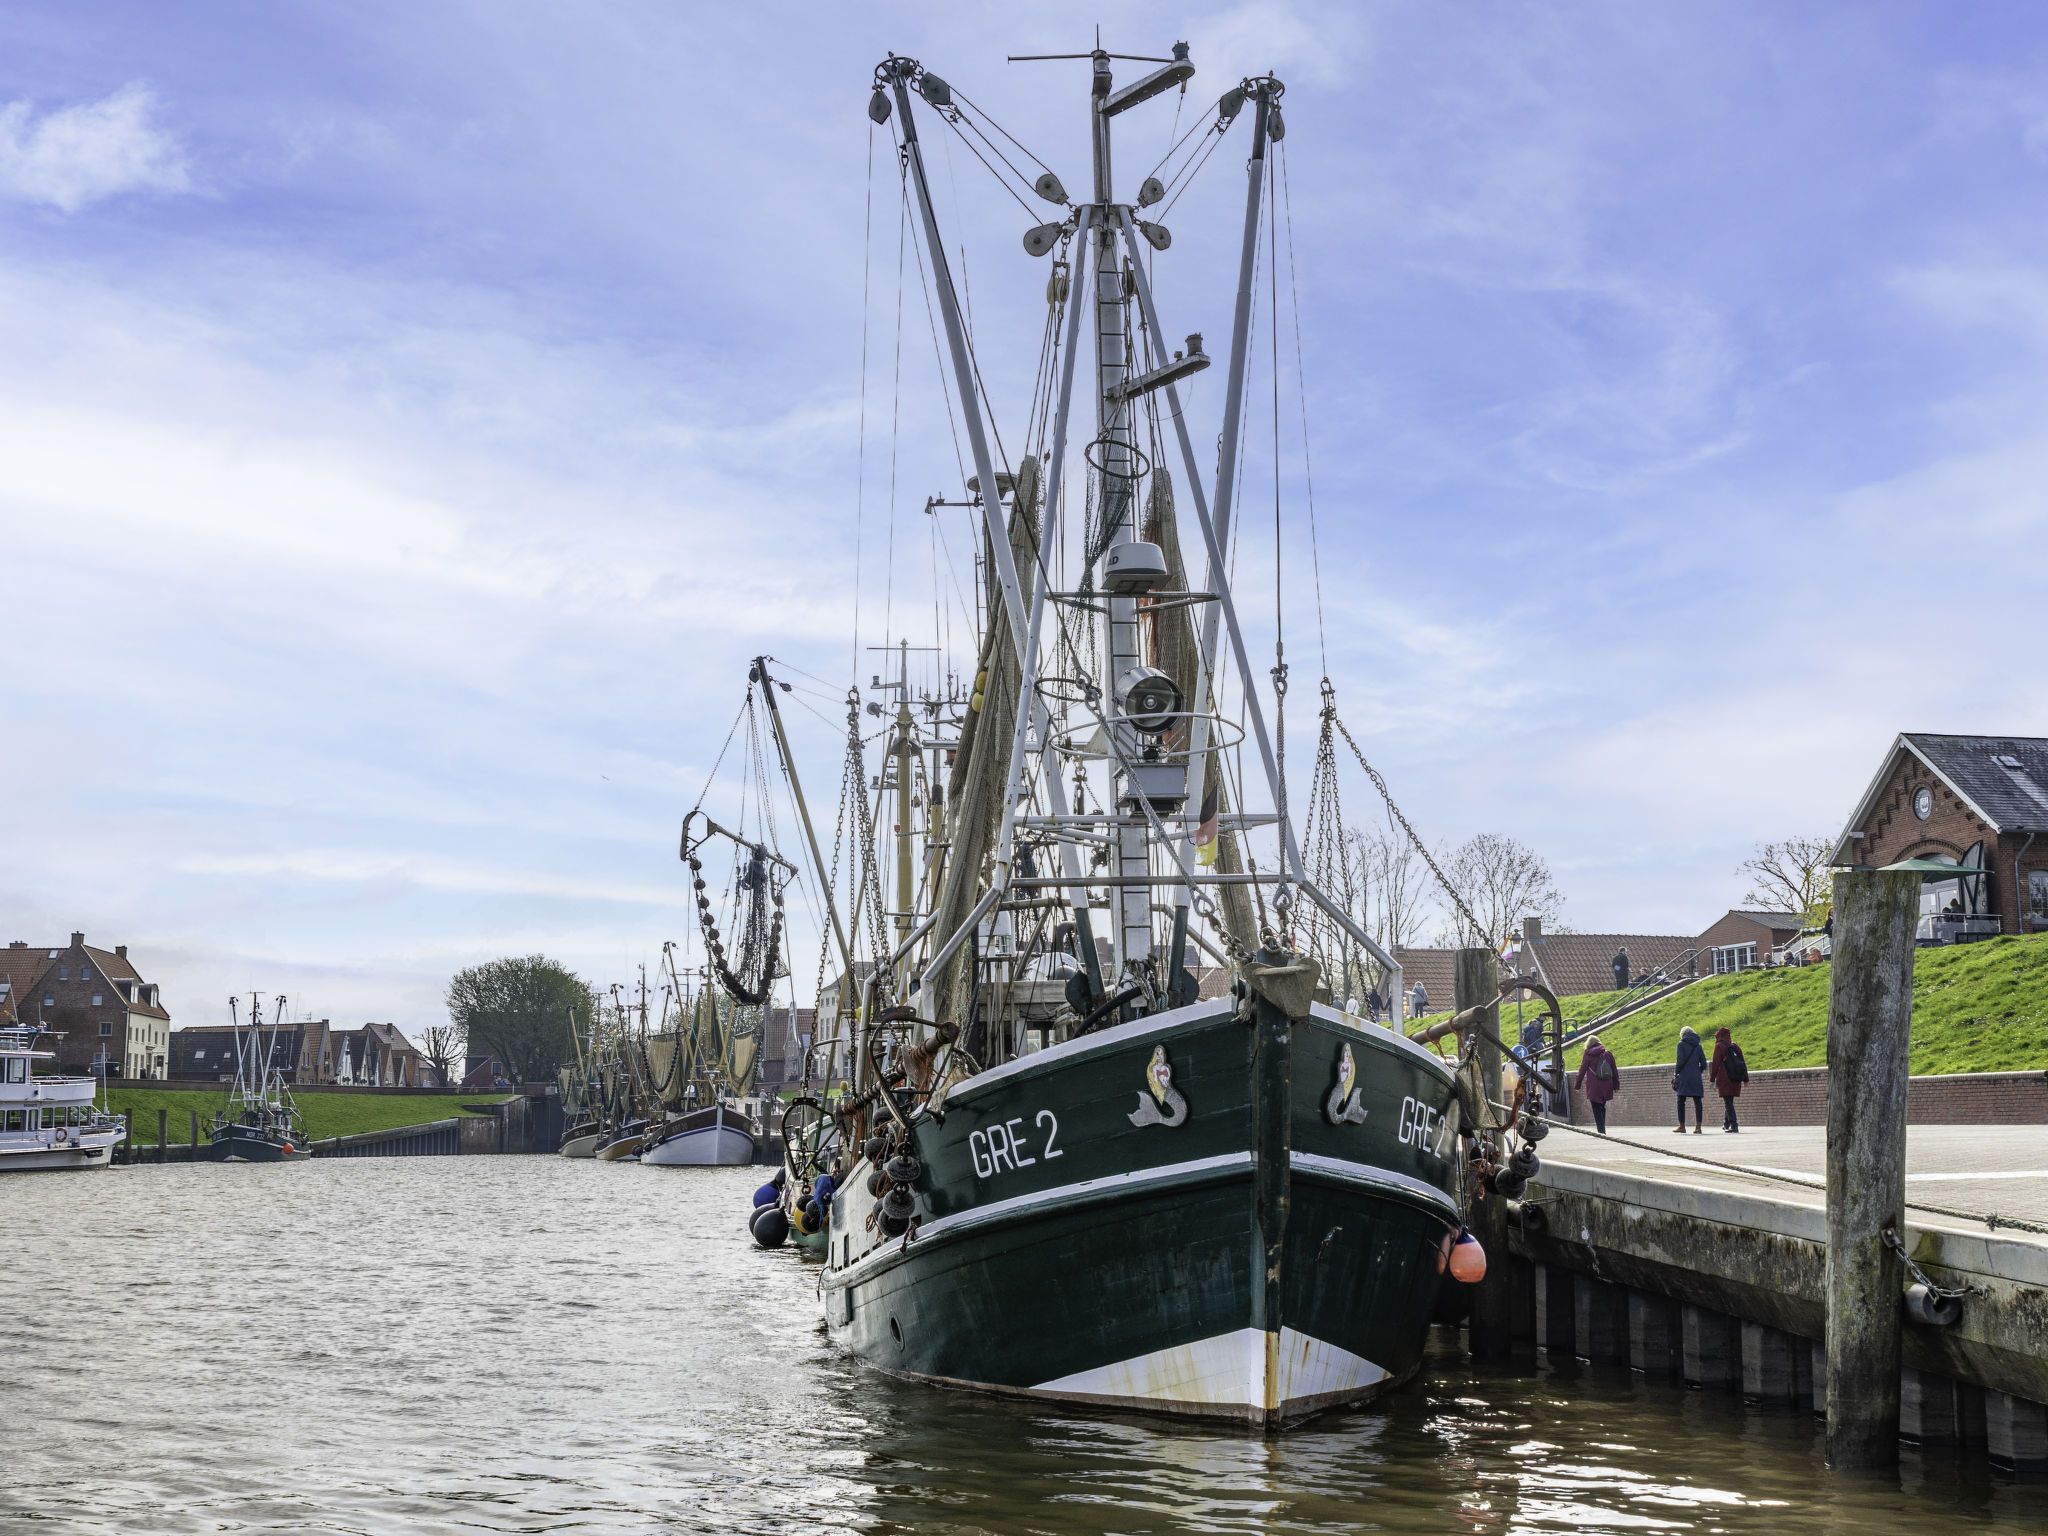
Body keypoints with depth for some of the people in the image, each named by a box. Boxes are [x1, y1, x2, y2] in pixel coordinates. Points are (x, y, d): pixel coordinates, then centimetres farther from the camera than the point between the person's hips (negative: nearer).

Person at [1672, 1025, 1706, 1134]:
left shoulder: (1682, 1044, -2)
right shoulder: (1698, 1046, 11)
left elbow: (1680, 1060, -10)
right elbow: (1703, 1064, 9)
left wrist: (1676, 1073, 0)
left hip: (1684, 1077, -4)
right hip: (1696, 1078, 4)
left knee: (1681, 1101, 3)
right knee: (1697, 1102, 2)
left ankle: (1682, 1126, 1)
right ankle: (1698, 1126, -4)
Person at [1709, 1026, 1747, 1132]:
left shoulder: (1719, 1046, -1)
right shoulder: (1736, 1047, 16)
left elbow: (1716, 1064, -7)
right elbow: (1743, 1063, 15)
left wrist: (1712, 1079, -5)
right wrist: (1745, 1079, 16)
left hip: (1725, 1079, -6)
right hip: (1736, 1080, 6)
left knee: (1728, 1102, -8)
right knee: (1729, 1102, 17)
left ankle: (1734, 1126, -16)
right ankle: (1726, 1123, 25)